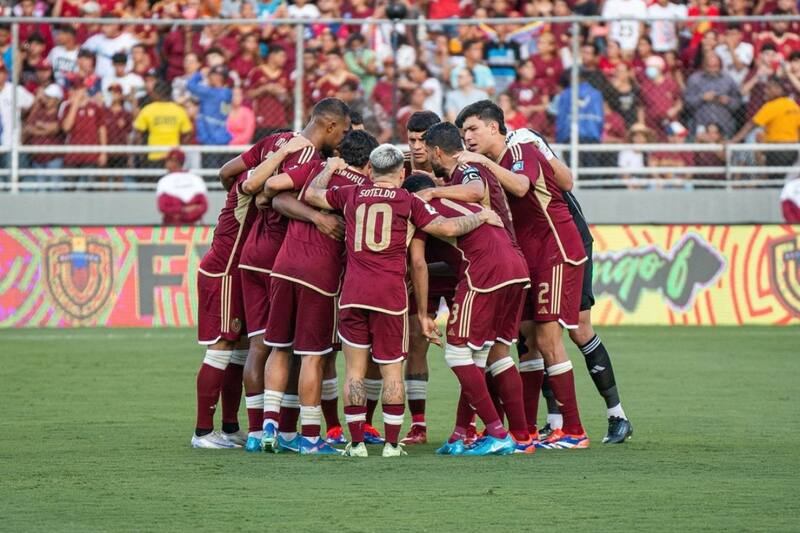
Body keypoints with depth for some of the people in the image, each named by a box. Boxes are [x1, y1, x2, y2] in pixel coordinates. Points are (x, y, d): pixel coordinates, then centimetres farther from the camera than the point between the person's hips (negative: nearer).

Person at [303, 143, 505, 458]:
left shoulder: (351, 195, 13)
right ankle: (392, 444, 6)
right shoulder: (409, 202, 7)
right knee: (392, 370, 7)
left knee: (355, 369, 7)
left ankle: (356, 443, 6)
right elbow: (447, 228, 1)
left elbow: (311, 194, 27)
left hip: (353, 291, 2)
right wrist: (482, 217, 18)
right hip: (391, 292, -2)